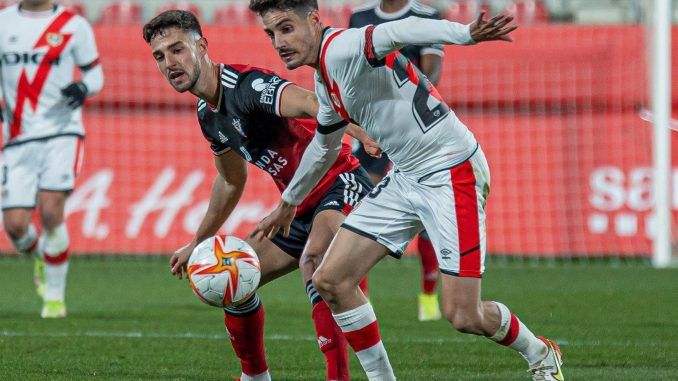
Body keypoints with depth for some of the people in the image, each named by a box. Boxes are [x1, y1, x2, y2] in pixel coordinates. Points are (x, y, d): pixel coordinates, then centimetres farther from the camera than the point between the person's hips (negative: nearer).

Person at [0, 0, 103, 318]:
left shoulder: (74, 26, 2)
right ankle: (41, 256, 32)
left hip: (62, 131, -2)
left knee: (50, 212, -17)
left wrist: (83, 88, -14)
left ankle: (55, 296, -1)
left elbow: (94, 74, 9)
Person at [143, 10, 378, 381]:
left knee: (313, 259, -37)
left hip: (342, 184, -10)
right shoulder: (207, 113, 7)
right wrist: (198, 243, 32)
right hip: (303, 206, 10)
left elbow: (314, 104, -41)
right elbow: (231, 181, 24)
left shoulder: (246, 85, -22)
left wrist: (362, 134, -60)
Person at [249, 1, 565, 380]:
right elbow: (324, 145, 29)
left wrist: (465, 33, -60)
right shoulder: (325, 78, 10)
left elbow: (399, 32, -41)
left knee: (463, 316, -11)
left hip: (452, 174, -9)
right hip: (405, 178, 9)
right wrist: (288, 203, 42)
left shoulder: (341, 49, -20)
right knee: (330, 280, 2)